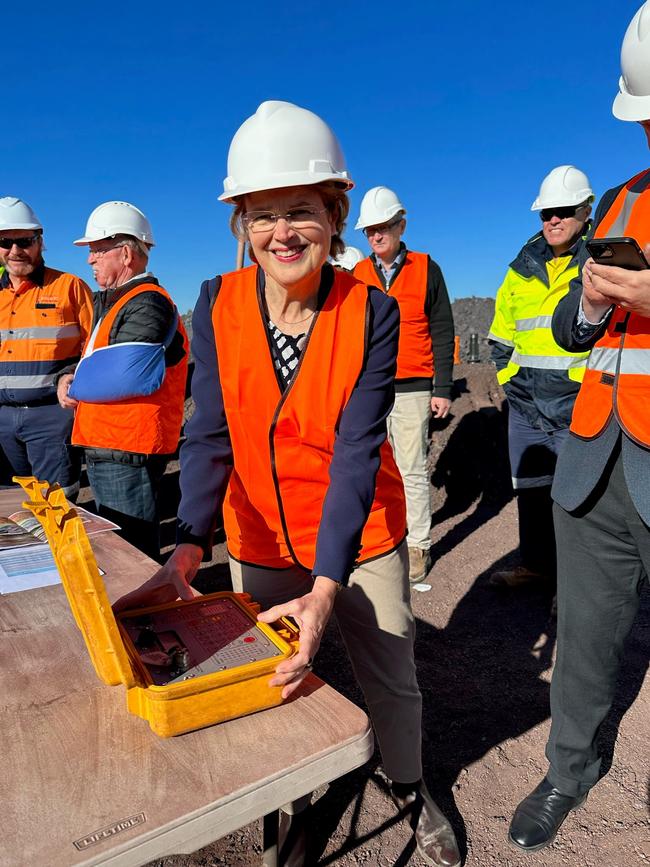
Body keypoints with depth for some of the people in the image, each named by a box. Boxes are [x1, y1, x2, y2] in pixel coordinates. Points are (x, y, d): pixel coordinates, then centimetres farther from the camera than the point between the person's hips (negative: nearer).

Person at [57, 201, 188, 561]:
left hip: (128, 454, -11)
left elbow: (123, 376, -27)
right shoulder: (113, 303, 19)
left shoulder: (147, 304, -16)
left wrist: (75, 388, -7)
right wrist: (68, 377, 2)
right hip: (102, 451, 11)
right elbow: (93, 363, 25)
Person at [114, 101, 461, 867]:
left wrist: (328, 586, -32)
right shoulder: (218, 305, -11)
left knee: (392, 681, 14)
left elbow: (357, 453, -23)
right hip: (261, 543, 2)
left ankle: (410, 790, 46)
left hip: (360, 537, -1)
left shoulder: (373, 312, -17)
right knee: (272, 682, 17)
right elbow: (210, 435, -15)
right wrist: (187, 553, -28)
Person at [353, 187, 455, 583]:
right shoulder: (357, 274, 10)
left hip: (412, 389, -3)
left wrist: (443, 389, -4)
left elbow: (442, 333, 2)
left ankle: (418, 545, 12)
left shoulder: (426, 269, 3)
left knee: (413, 471, 1)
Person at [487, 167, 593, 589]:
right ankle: (535, 562, 31)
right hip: (526, 402, 6)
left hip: (579, 403, -5)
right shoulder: (523, 266, 14)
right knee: (530, 489, 15)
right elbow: (502, 328, 22)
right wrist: (507, 374, 14)